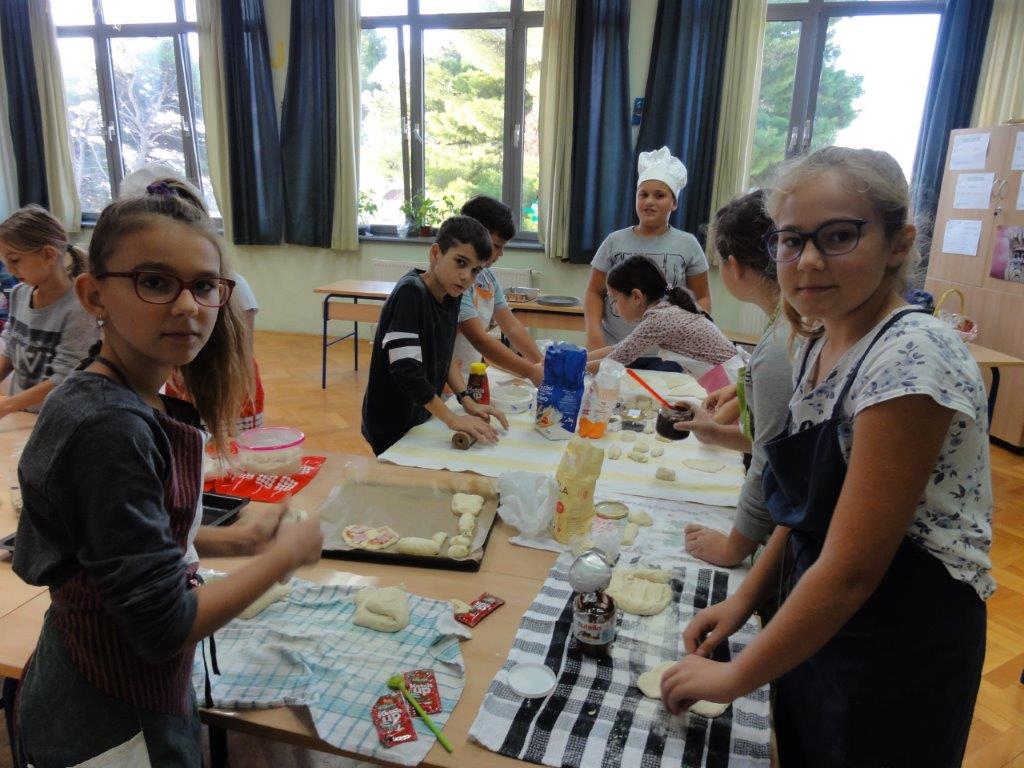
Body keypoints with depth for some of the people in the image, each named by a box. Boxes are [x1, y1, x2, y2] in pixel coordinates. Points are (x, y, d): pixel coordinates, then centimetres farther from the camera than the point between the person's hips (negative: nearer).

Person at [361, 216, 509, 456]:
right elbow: (406, 370, -29)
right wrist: (453, 419, -25)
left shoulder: (451, 296, -1)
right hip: (391, 425, -7)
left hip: (422, 417, 7)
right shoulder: (410, 293, -24)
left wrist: (466, 400, -3)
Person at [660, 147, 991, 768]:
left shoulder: (913, 356, -26)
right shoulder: (818, 346, 0)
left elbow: (852, 568, -26)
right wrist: (744, 601, 3)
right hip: (816, 623, 7)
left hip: (899, 650, -7)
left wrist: (736, 677, -16)